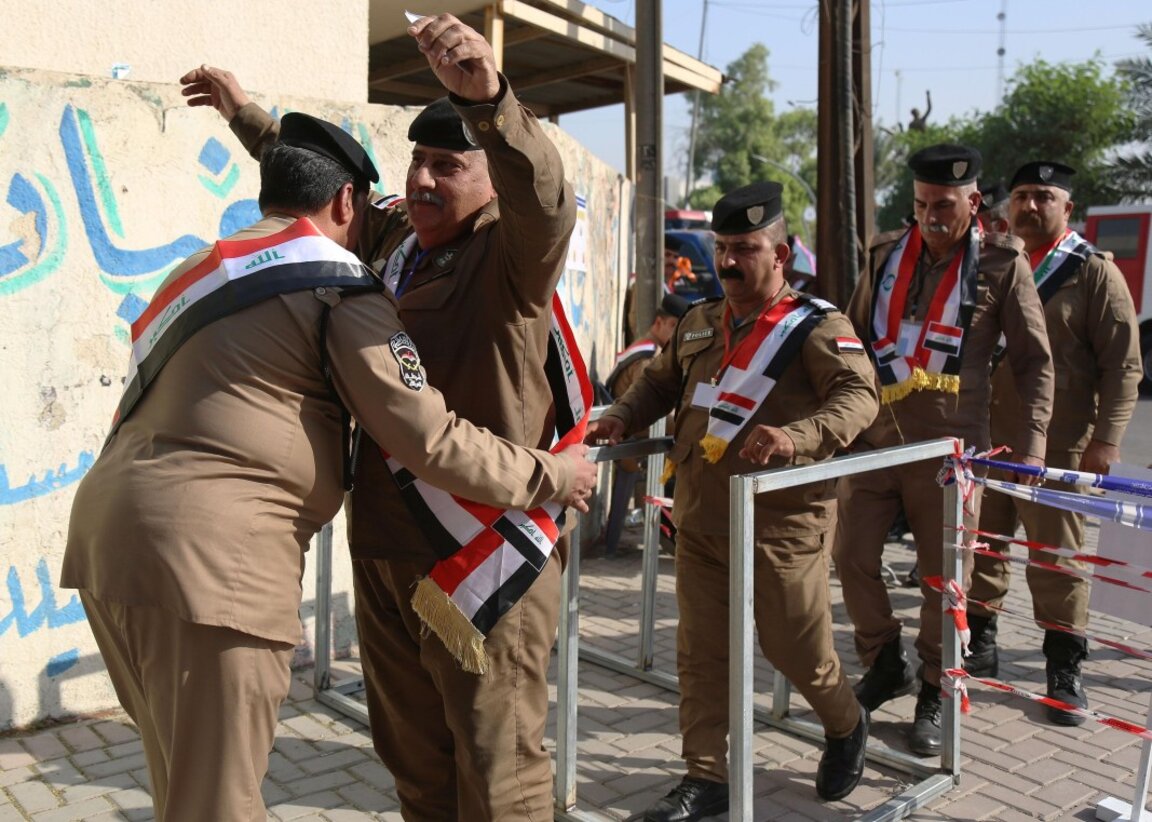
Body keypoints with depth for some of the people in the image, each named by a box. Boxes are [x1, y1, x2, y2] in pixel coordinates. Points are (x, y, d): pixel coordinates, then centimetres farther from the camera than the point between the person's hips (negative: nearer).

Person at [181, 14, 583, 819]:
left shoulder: (512, 251, -10)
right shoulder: (390, 231, 11)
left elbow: (545, 199, -33)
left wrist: (489, 98, -49)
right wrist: (246, 114, 37)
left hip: (486, 549, -7)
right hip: (384, 545, 7)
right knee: (413, 755, 20)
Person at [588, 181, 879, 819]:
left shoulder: (816, 326, -6)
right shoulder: (697, 325, 12)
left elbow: (858, 395, -20)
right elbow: (659, 382, 25)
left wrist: (799, 436, -38)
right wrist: (622, 419, 6)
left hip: (780, 523, -5)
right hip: (699, 522, 6)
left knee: (796, 648, 7)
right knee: (700, 652, 8)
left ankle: (846, 727, 38)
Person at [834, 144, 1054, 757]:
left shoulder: (1002, 264, -3)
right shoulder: (887, 254, 7)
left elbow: (1035, 363, -1)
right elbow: (852, 340, 16)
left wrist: (1031, 446, -10)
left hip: (948, 446, -3)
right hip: (874, 438, 4)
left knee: (943, 575, 5)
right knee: (851, 556, 4)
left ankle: (933, 695, 24)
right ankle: (885, 665, 27)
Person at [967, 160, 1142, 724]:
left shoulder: (1094, 273, -1)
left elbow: (1122, 366, -4)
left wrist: (1105, 440, -12)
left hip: (1057, 446, -4)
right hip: (984, 439, 4)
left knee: (1057, 557, 3)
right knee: (979, 546, 10)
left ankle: (1065, 670, 17)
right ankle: (979, 647, 26)